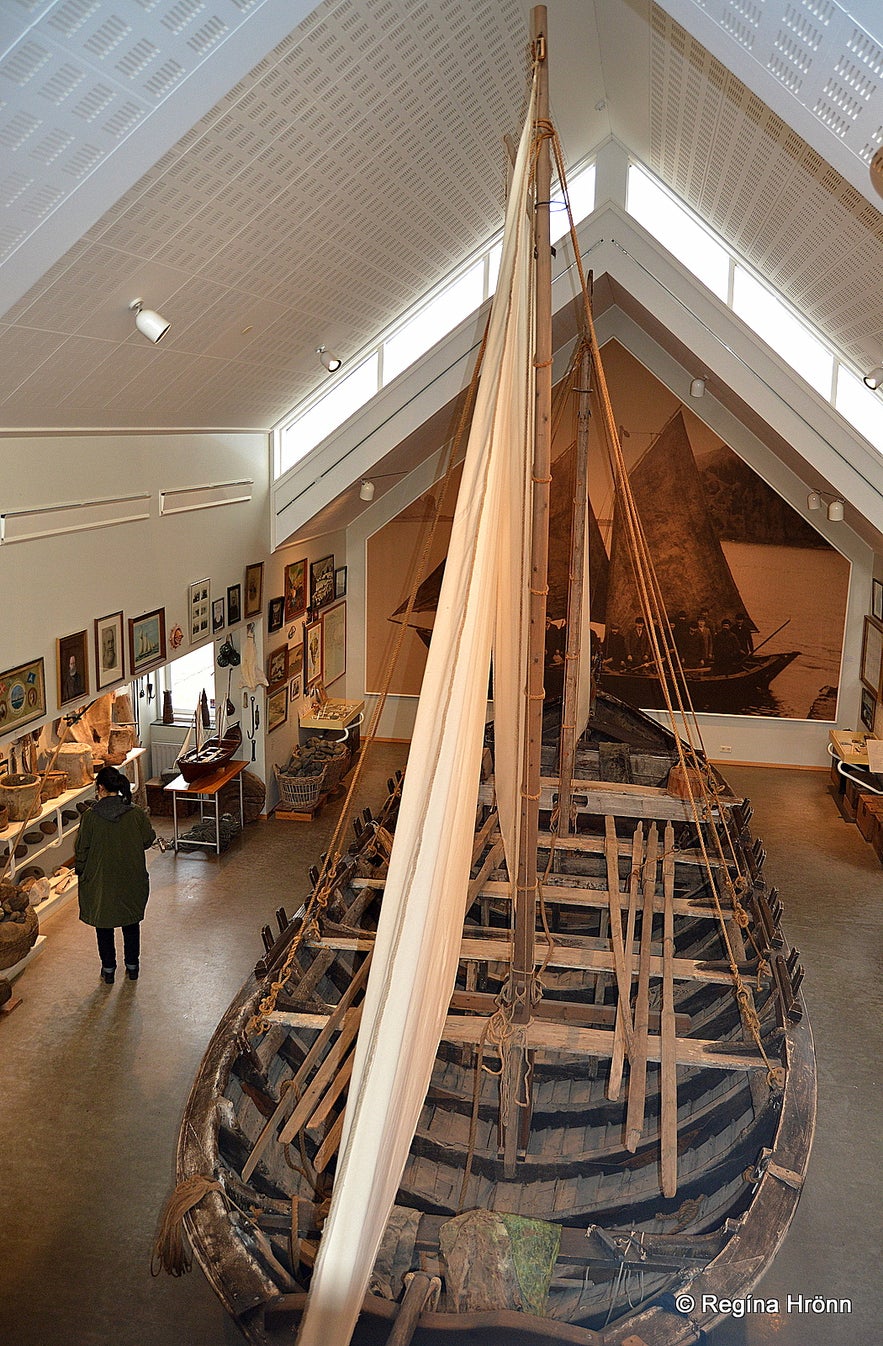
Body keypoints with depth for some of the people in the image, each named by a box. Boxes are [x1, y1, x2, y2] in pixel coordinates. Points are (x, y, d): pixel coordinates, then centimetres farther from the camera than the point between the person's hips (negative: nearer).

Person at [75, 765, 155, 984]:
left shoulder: (91, 816, -18)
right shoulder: (136, 814, -14)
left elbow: (81, 850, -9)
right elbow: (147, 840, 0)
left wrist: (80, 871, 8)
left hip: (100, 882, -1)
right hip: (131, 880, 2)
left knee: (104, 925, 17)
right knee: (131, 922, 20)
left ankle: (108, 970, 28)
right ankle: (132, 966, 32)